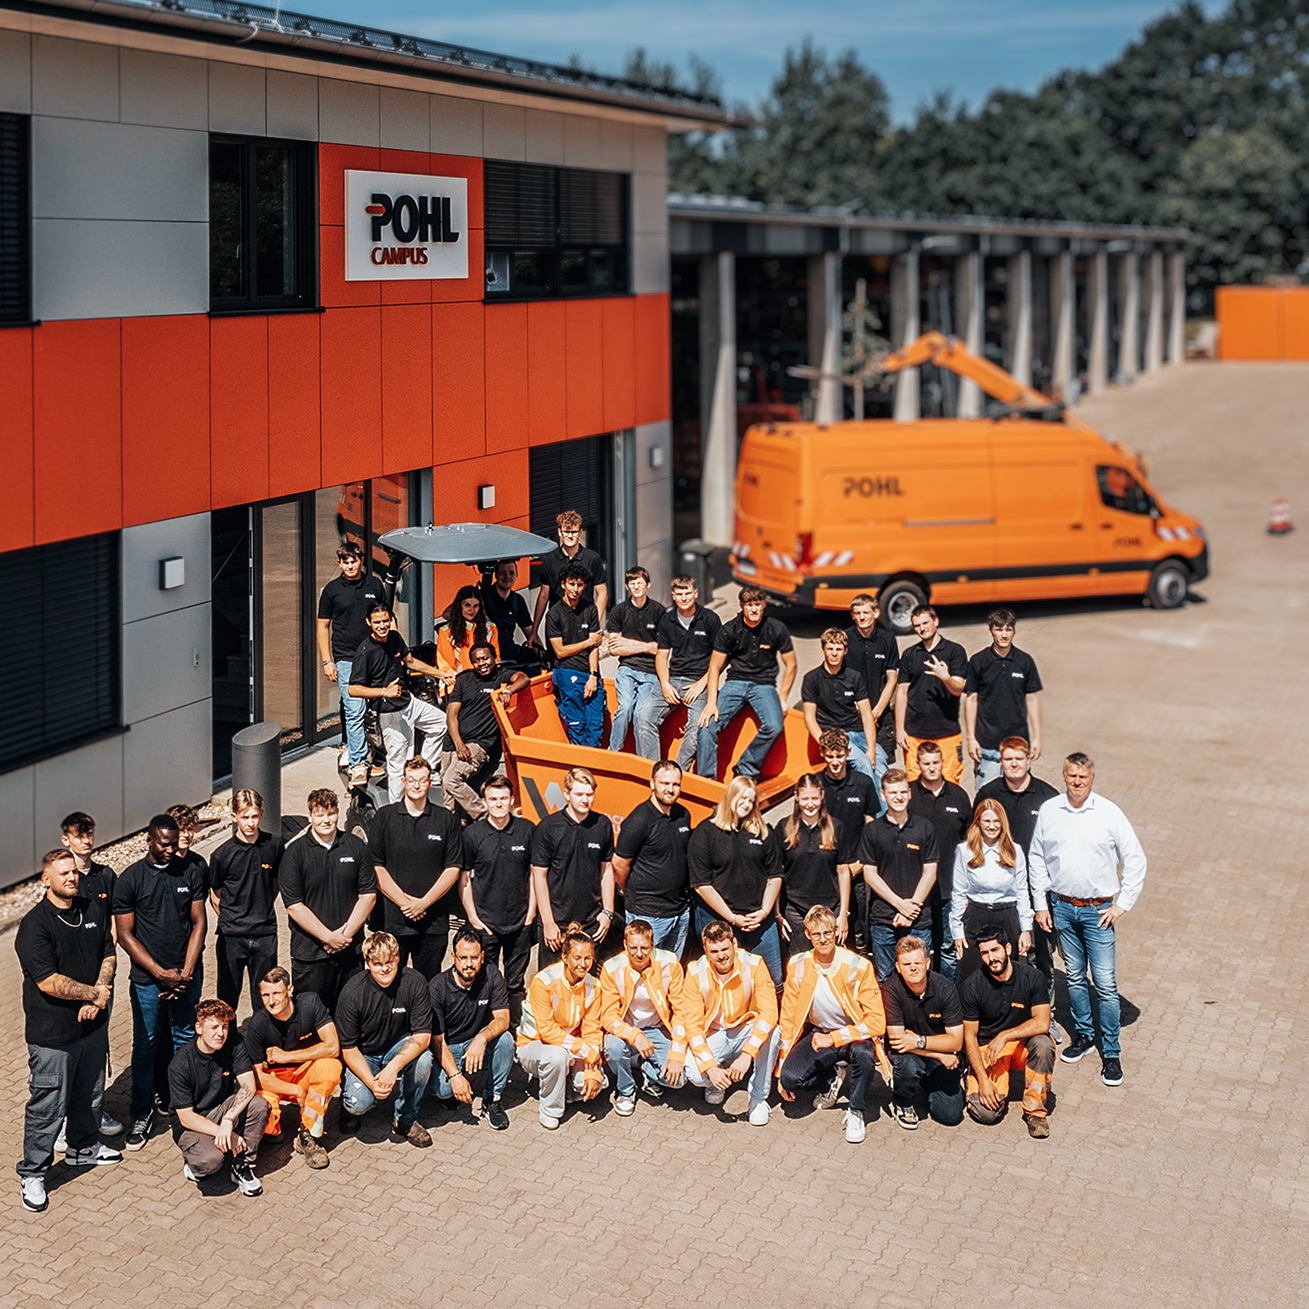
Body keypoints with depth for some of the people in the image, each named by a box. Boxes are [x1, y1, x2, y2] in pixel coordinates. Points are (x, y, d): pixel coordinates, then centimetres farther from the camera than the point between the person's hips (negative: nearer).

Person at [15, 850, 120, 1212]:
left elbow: (108, 954, 7)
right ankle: (32, 1173, 13)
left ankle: (83, 1148, 43)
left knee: (90, 1093, 21)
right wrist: (94, 992, -15)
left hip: (93, 1022, 7)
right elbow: (49, 982, -23)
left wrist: (98, 997, -8)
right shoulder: (34, 926, -18)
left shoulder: (94, 909, 3)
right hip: (52, 1032, -6)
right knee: (48, 1105, -1)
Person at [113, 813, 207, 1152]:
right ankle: (142, 1114, 15)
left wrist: (185, 972, -6)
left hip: (187, 976, 2)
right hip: (147, 979, -2)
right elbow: (125, 934, -3)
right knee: (145, 1045, 3)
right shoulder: (130, 879, -3)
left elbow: (199, 922, 4)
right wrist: (161, 973, -10)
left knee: (186, 1041, 6)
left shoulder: (191, 873, 3)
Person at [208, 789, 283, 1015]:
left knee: (264, 998, 9)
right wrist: (230, 921, 2)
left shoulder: (274, 845, -1)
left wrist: (264, 913, 10)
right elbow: (215, 896, 5)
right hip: (232, 937, -2)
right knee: (228, 998, 6)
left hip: (265, 935, 2)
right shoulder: (223, 854, -8)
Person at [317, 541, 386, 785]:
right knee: (355, 710, -11)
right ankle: (358, 764, -10)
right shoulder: (332, 590, 3)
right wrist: (327, 661, -1)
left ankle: (351, 746, 30)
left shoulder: (375, 585, 8)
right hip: (345, 659, -3)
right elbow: (323, 627, 6)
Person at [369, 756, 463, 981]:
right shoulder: (384, 817, 4)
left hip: (434, 923, 0)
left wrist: (424, 903, -9)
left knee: (429, 985, 5)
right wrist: (403, 901, -10)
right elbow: (376, 867, 0)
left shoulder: (446, 820, 5)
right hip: (392, 920, 0)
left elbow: (453, 869, 2)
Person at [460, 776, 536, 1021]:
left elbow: (534, 873, 8)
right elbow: (464, 879, 3)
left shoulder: (527, 829, 0)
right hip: (485, 924, -1)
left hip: (520, 922, 1)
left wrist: (531, 911, 3)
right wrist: (473, 917, -2)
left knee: (516, 983, 9)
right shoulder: (472, 833, -3)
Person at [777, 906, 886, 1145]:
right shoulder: (797, 967, -7)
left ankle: (855, 1112, -10)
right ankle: (832, 1077, 9)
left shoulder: (858, 966, -16)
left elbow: (877, 1022, -17)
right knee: (790, 1077, -25)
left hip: (852, 1035, -2)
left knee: (864, 1053, -38)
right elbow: (788, 1018, 2)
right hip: (817, 1033, 3)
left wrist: (834, 1038, -23)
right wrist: (781, 1068, -1)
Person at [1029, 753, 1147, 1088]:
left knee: (1105, 984, -4)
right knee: (1074, 976, 14)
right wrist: (1040, 904, 8)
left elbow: (1136, 861, -2)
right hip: (1062, 907, 3)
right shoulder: (1048, 811, 0)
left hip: (1098, 909, -3)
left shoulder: (1109, 814, -8)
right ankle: (1084, 1035, 30)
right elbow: (1037, 859, 10)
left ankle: (1111, 1053, 5)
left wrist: (1122, 904, -5)